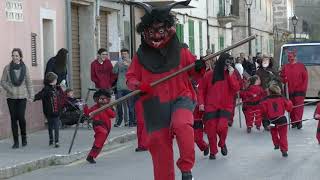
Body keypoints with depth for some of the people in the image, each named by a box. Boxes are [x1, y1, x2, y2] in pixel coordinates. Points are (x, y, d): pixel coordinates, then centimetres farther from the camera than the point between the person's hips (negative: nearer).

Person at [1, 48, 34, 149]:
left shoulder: (24, 68, 3)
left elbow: (29, 83, 7)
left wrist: (31, 95, 3)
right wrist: (10, 90, -12)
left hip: (22, 96, 0)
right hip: (11, 97, 0)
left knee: (21, 117, -10)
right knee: (13, 118, 0)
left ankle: (24, 136, 15)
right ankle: (16, 141, 6)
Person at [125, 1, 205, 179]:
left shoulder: (180, 51, 3)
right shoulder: (141, 56, 5)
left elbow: (195, 73, 9)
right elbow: (131, 77, 10)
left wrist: (200, 67, -14)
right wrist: (138, 85, -11)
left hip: (180, 98, -2)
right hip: (155, 105, 2)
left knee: (181, 124, -32)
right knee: (158, 142, 4)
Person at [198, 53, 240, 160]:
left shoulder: (231, 75, 5)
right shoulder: (209, 75, 1)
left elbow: (236, 89, -7)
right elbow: (202, 90, 9)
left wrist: (231, 75, -12)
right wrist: (201, 103, 0)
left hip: (226, 107, 0)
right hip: (211, 107, 0)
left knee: (222, 126, -19)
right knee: (211, 130, -1)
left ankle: (222, 143, 12)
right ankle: (213, 152, 19)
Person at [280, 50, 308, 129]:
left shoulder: (301, 66, 1)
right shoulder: (285, 67, 9)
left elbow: (305, 78, 0)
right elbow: (283, 79, 13)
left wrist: (303, 88, -6)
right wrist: (284, 79, -10)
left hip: (299, 90, -3)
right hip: (290, 90, 3)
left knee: (299, 106, -8)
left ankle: (298, 121, -6)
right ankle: (293, 121, 12)